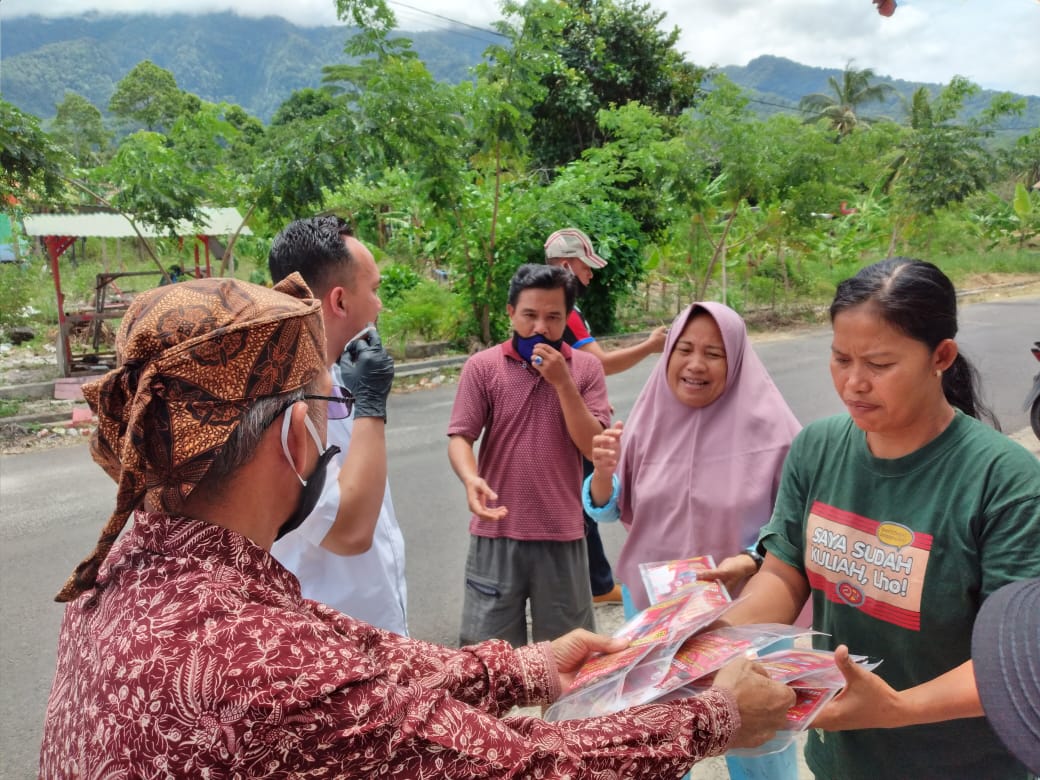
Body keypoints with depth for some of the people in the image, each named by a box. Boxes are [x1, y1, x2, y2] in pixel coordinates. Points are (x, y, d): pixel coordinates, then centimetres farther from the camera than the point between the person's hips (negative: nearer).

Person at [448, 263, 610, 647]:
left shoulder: (586, 368, 0)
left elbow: (594, 447, -6)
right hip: (496, 533, -1)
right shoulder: (481, 367, -3)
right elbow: (460, 438, -7)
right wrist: (471, 478, -28)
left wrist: (562, 382, -15)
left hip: (562, 534, 1)